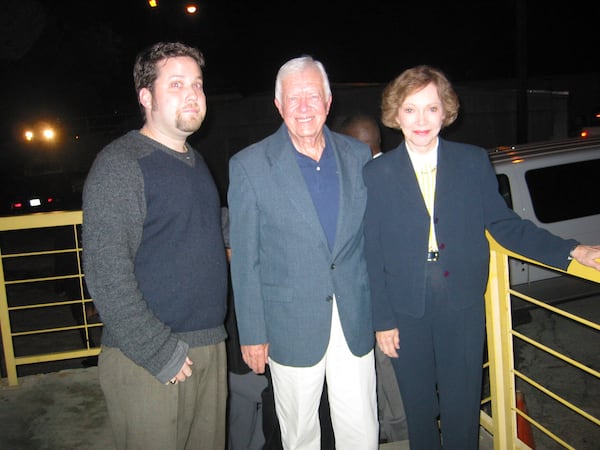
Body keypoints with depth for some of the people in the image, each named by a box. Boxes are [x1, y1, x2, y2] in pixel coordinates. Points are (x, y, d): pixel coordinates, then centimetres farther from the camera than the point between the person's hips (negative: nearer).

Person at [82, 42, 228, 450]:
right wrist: (162, 353, -18)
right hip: (148, 362, -7)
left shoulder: (195, 161, 13)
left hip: (210, 348, 8)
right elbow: (107, 276, -19)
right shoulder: (120, 164, -13)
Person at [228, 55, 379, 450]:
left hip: (354, 321, 3)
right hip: (291, 325, -2)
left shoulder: (357, 155, 3)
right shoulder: (249, 165, -7)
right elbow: (245, 259, -5)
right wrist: (251, 332, -5)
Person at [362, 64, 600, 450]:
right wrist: (382, 319, -3)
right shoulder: (377, 174, -3)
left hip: (463, 309, 1)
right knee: (419, 411, 16)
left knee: (463, 411, 11)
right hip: (406, 314, 0)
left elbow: (504, 224, 2)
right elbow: (373, 255, -2)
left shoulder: (474, 162, 0)